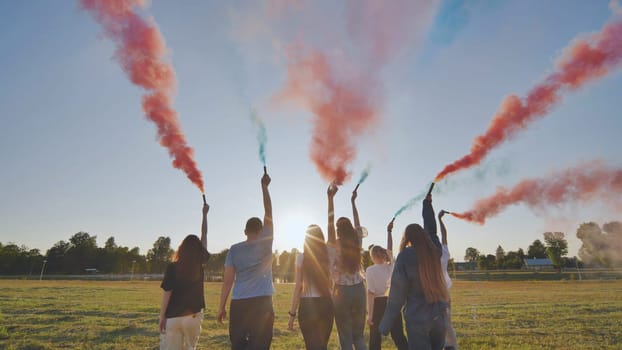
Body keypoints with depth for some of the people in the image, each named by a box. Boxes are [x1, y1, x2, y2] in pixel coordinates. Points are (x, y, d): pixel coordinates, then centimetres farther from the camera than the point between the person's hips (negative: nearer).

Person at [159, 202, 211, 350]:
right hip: (193, 315, 2)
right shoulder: (200, 263, -3)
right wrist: (204, 214, 14)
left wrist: (162, 316, 1)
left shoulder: (172, 267, -9)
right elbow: (204, 236, 5)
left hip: (173, 317, -2)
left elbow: (167, 293, -9)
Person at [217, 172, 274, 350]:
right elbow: (268, 212, 4)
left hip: (239, 304, 2)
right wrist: (264, 186, 11)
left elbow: (227, 281, 1)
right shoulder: (266, 242, -1)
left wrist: (221, 307, 9)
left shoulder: (234, 250, 4)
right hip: (262, 303, -2)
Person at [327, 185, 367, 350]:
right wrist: (353, 201, 22)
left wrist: (330, 197, -2)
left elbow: (330, 222, -5)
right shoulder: (357, 242, -1)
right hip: (359, 290, 4)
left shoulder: (334, 245, -9)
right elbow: (358, 224, 13)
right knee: (359, 335, 15)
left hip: (342, 291, -4)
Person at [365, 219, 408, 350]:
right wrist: (389, 231, 23)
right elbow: (390, 249, 17)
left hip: (378, 304, -4)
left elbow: (370, 293, -17)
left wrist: (369, 314, -16)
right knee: (398, 335, 8)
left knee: (375, 337, 8)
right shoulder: (390, 265, 1)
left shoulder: (370, 270, -12)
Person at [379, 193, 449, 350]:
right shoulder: (434, 251, -2)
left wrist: (385, 325, -6)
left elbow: (397, 292, -14)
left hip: (417, 318, -5)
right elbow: (431, 229, 17)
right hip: (439, 314, 5)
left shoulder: (405, 256, -14)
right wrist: (427, 203, 32)